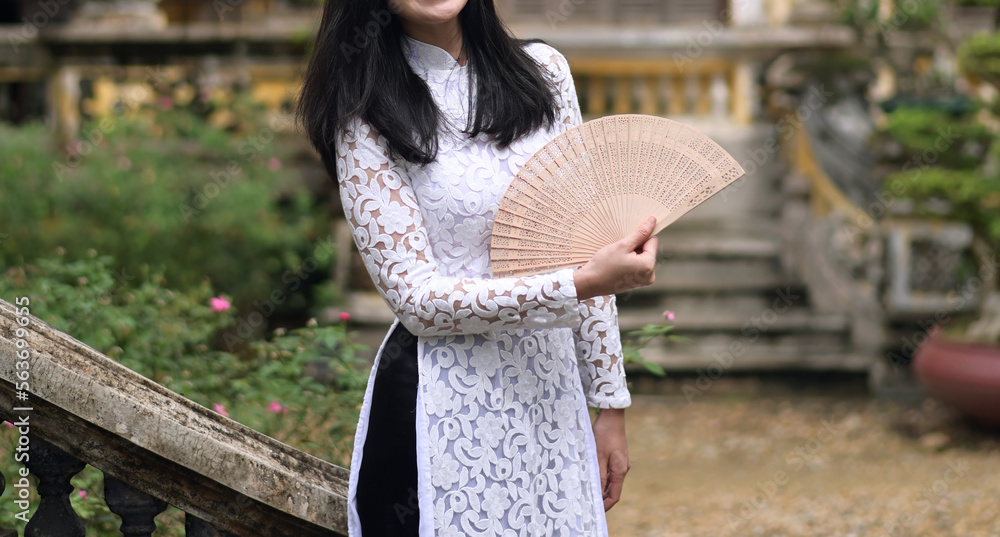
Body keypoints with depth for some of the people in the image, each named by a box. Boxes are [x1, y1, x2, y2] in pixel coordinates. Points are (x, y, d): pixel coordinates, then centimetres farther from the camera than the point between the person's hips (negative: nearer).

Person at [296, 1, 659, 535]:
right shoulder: (366, 119, -8)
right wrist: (579, 285, -23)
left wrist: (610, 402, 8)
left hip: (551, 389, 4)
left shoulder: (542, 71, 5)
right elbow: (415, 297, -14)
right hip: (445, 407, -4)